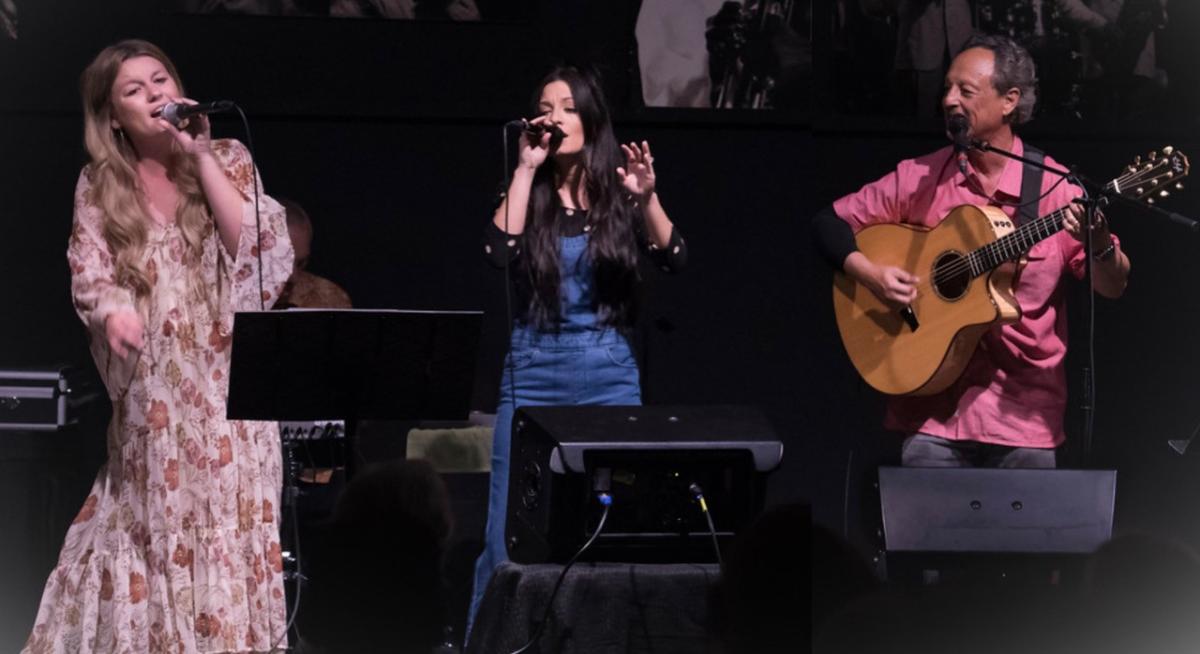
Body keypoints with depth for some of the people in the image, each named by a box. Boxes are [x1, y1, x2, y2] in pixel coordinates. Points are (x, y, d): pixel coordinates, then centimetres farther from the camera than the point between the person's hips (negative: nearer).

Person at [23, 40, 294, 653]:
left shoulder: (227, 159, 4)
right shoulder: (99, 186, 6)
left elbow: (256, 248, -9)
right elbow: (89, 273, -3)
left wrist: (201, 156, -11)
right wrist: (112, 310, -26)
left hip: (226, 381, -1)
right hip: (149, 394, 1)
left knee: (229, 529, -6)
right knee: (150, 529, -2)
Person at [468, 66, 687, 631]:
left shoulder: (619, 197, 4)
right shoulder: (529, 194, 4)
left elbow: (672, 260, -8)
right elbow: (500, 251, -14)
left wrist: (647, 198, -24)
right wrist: (526, 169, -12)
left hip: (609, 376, 0)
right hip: (534, 373, 0)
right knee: (510, 526, -2)